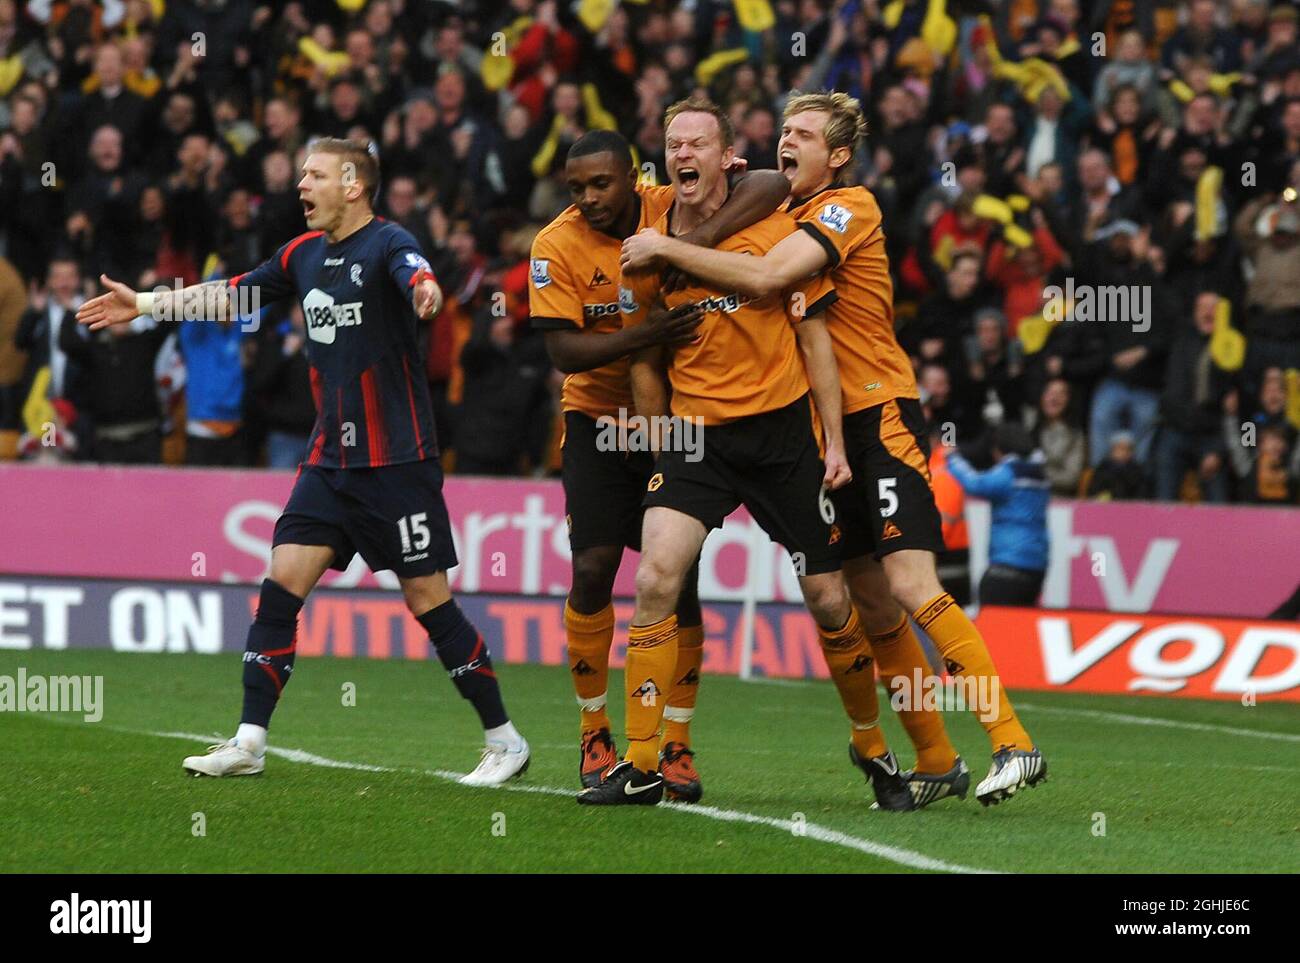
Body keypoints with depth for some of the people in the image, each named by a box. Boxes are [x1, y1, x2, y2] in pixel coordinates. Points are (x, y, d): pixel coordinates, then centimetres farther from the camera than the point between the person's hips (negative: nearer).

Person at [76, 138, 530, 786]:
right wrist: (143, 304, 27)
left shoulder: (385, 243, -11)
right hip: (330, 459, 7)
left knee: (428, 600, -5)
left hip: (397, 460, -7)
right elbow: (233, 294, 24)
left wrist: (425, 289, -57)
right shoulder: (305, 254, 11)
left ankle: (504, 740, 7)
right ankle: (249, 742, 2)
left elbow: (415, 273, -33)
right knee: (281, 585, -2)